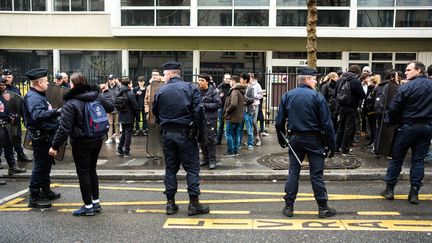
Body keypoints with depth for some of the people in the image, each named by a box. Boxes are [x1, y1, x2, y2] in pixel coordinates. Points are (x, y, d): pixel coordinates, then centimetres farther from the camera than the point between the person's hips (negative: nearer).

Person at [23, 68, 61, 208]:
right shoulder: (33, 97, -19)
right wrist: (55, 112, -43)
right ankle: (34, 198, 5)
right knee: (40, 167, -4)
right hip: (40, 138, -11)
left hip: (46, 137, 11)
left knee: (46, 165, 20)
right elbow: (37, 116, -37)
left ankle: (46, 191, 35)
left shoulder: (39, 95, 15)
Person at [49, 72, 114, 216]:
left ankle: (88, 206, 12)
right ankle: (96, 203, 25)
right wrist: (107, 98, 35)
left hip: (81, 143, -6)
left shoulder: (71, 103, -18)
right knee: (92, 169, 19)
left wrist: (55, 146, -12)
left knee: (83, 172, 5)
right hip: (97, 140, 6)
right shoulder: (97, 96, -1)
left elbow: (64, 128, -20)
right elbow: (110, 107, 15)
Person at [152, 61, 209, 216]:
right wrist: (195, 129, 0)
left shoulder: (161, 91, 2)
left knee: (170, 168, 11)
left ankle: (170, 203, 14)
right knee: (192, 168, 3)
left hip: (167, 134, 3)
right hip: (185, 133, -3)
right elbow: (198, 111, -11)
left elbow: (155, 112, 9)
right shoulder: (190, 88, -4)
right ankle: (194, 203, 2)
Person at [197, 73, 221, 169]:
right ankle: (205, 158, 26)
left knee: (210, 140, -5)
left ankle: (212, 160, 4)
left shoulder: (213, 91, -6)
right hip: (200, 119, 6)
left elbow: (218, 104, -13)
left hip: (210, 119, -5)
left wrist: (205, 105, -17)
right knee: (202, 140, 12)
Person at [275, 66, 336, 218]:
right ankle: (323, 208, 13)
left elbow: (279, 121, 2)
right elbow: (327, 123, -10)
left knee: (293, 172, 9)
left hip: (295, 139, 3)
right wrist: (331, 145, -4)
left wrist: (281, 139, 14)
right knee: (316, 174, 4)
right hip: (314, 140, -3)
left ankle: (288, 206, 12)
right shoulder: (317, 96, -9)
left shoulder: (287, 96, 1)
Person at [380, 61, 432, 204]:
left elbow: (394, 109, -12)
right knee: (418, 160, 9)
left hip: (408, 126, -4)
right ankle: (414, 193, 10)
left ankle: (389, 189, 13)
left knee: (397, 158, 6)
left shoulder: (406, 87, -13)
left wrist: (393, 123, 3)